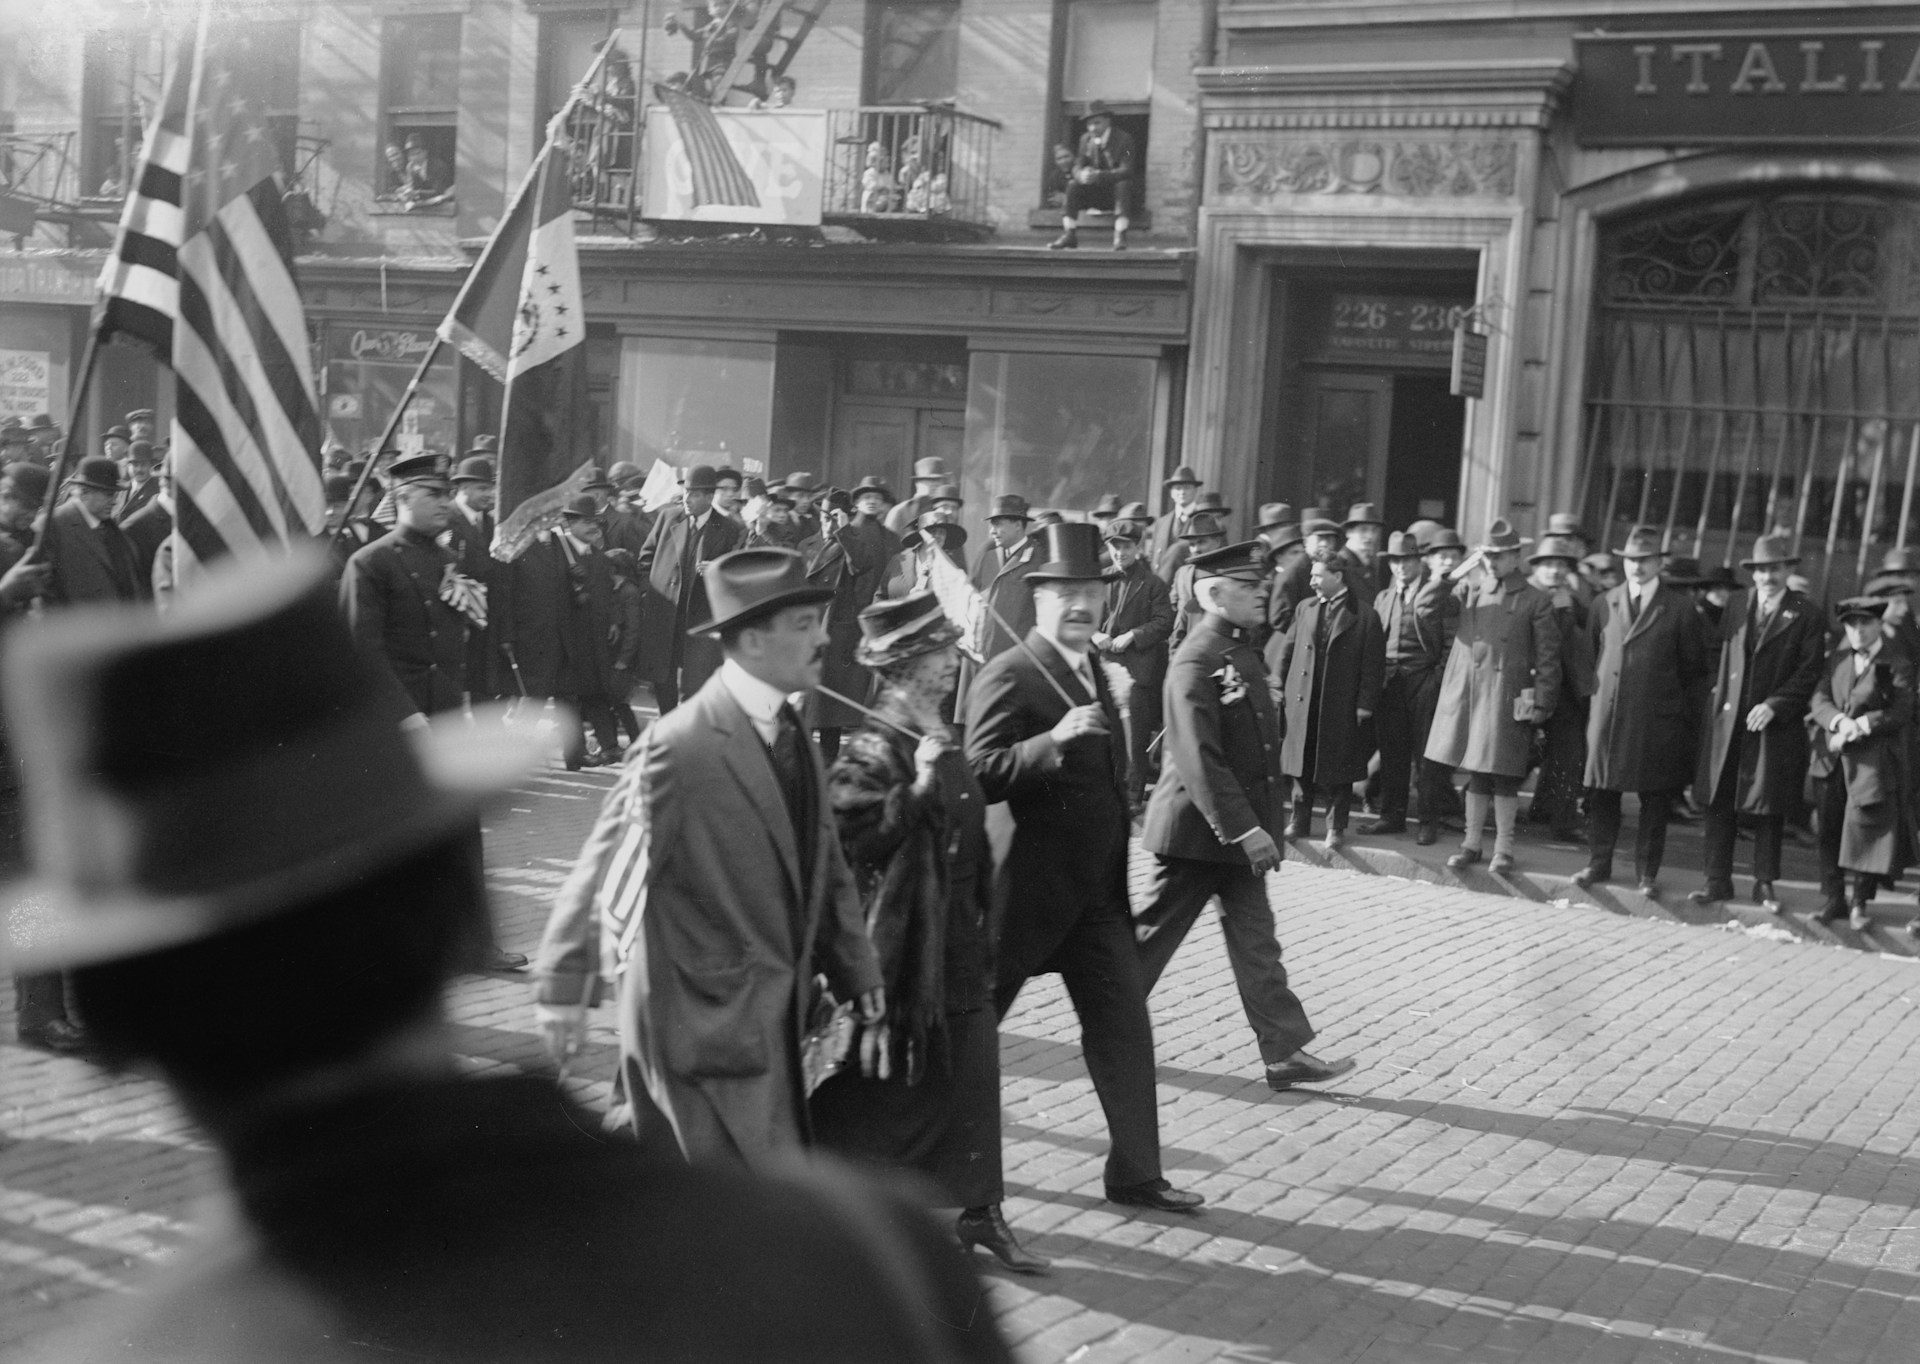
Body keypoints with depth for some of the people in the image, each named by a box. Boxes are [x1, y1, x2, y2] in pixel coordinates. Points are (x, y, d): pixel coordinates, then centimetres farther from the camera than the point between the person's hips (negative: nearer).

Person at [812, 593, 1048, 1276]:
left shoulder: (944, 739, 11)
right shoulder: (871, 751, -16)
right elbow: (855, 837, -27)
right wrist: (917, 786, -33)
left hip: (962, 943, 8)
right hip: (905, 946, -8)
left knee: (972, 1077, 10)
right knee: (881, 1087, 4)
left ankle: (979, 1210, 20)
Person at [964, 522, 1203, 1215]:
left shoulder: (1094, 672, 13)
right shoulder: (1008, 676, -15)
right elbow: (981, 774, -25)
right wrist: (1055, 739, -35)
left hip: (1096, 891, 8)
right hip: (1026, 888, -8)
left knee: (1123, 1024, 6)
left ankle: (1135, 1172, 15)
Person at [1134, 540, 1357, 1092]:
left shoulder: (1243, 653, 8)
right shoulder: (1195, 665, -21)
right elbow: (1200, 762, -26)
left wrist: (1264, 819, 15)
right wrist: (1245, 829, -26)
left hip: (1239, 828, 9)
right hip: (1199, 830, -9)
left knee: (1255, 941, 8)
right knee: (1153, 934, 6)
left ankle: (1286, 1052, 10)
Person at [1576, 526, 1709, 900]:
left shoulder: (1679, 609, -1)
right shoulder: (1606, 603, 8)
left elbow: (1694, 666, 4)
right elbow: (1591, 652, 15)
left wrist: (1678, 705, 3)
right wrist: (1595, 692, 8)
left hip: (1657, 720, -3)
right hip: (1607, 713, 3)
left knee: (1655, 799, 4)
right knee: (1601, 792, 8)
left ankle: (1647, 873, 13)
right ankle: (1598, 863, 20)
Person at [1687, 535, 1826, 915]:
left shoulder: (1807, 616, -2)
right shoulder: (1735, 606, 10)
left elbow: (1809, 672, -6)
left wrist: (1773, 706, -15)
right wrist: (1719, 691, 0)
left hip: (1776, 724, -3)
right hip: (1728, 721, 3)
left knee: (1769, 809, 5)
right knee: (1720, 805, 4)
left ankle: (1765, 884, 16)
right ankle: (1718, 881, 11)